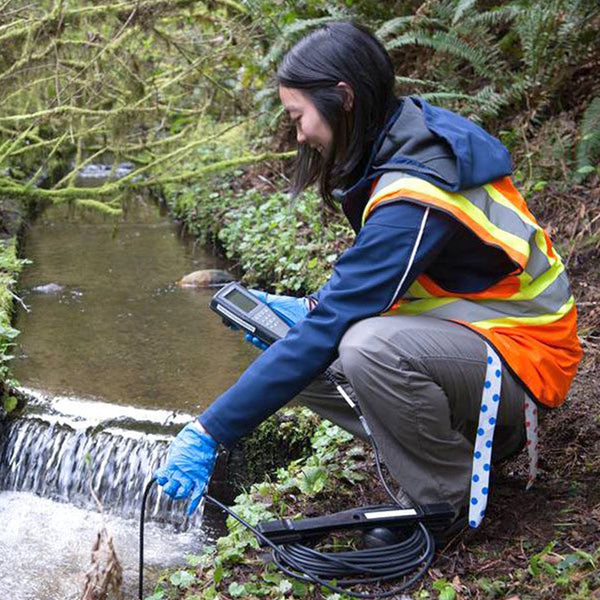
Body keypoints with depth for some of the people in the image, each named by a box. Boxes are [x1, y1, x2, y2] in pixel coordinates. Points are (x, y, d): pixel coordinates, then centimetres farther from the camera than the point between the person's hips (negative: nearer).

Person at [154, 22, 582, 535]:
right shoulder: (411, 142, 0)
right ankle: (469, 433, 5)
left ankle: (458, 500, -11)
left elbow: (328, 330, -30)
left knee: (369, 347, -37)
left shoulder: (414, 197, -28)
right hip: (459, 332, 9)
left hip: (520, 358, -9)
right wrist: (310, 311, -1)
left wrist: (210, 433, -27)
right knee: (297, 362, -2)